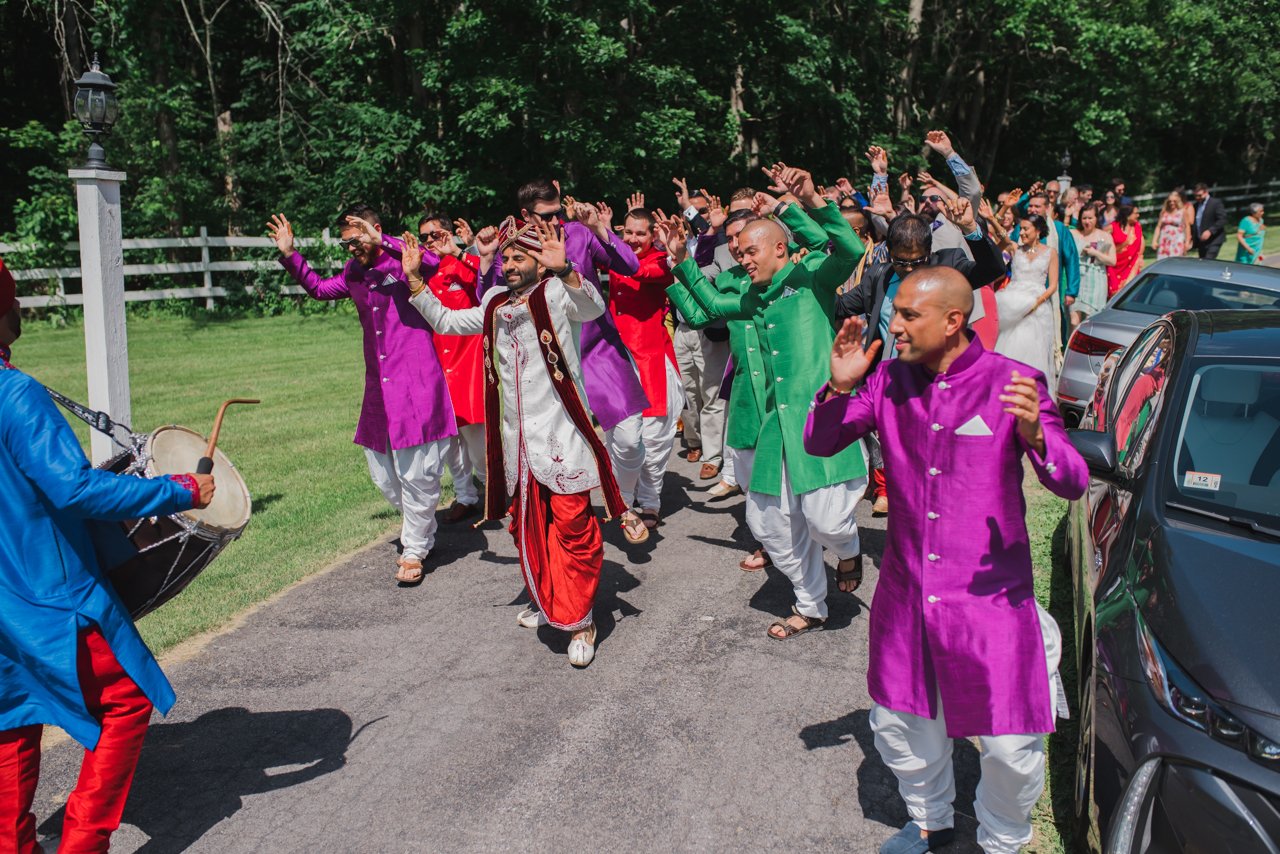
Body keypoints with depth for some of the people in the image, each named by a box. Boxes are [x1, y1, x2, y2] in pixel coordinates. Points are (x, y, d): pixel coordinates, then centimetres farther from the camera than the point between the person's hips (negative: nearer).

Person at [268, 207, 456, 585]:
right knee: (383, 473, 12)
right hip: (378, 387, 8)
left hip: (417, 384, -7)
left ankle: (414, 550, 13)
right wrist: (289, 255, 20)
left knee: (416, 472, -3)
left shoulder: (402, 261, -6)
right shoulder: (354, 273, 14)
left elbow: (432, 262, -29)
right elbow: (319, 287, 31)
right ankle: (423, 529, 34)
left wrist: (382, 242, -34)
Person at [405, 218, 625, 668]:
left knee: (573, 526, -6)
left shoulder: (556, 294, -5)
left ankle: (579, 618, 4)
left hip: (559, 435, -7)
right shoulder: (495, 305, 16)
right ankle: (547, 600, 34)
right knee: (526, 526, 16)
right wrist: (414, 279, 15)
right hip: (514, 440, 7)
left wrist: (562, 269, -44)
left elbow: (592, 307, -26)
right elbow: (445, 321, 25)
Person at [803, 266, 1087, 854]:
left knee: (1011, 747, 4)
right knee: (898, 728, 19)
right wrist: (839, 387, -16)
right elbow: (819, 444, 2)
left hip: (989, 596, -4)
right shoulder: (888, 381, -2)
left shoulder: (1011, 383, -12)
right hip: (905, 592, 4)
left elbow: (1073, 484, -15)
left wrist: (1034, 434, -36)